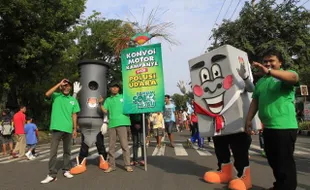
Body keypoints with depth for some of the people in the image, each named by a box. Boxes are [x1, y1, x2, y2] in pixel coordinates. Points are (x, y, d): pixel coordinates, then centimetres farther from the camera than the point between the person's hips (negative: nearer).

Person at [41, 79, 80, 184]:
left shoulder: (73, 100, 10)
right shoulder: (56, 96, 2)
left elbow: (74, 115, 10)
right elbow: (47, 94, -21)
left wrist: (75, 129, 7)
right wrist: (59, 83, -16)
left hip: (68, 129, 3)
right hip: (57, 128, -3)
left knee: (67, 151, 11)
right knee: (53, 151, -3)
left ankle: (66, 170, 23)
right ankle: (52, 174, 3)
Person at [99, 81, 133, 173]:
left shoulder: (123, 97, 9)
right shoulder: (108, 99, 16)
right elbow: (105, 111, 8)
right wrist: (101, 103, -4)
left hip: (122, 123, -3)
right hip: (111, 124, 3)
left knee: (124, 144, -2)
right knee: (111, 146, 8)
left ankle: (127, 165, 6)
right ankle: (111, 165, 17)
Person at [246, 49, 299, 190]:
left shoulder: (286, 74, -3)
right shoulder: (261, 81, 16)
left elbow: (293, 77, -28)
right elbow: (255, 101, 16)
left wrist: (269, 72, -43)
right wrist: (249, 119, 9)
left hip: (285, 126, -7)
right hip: (267, 127, 7)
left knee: (285, 162, 2)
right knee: (273, 161, 19)